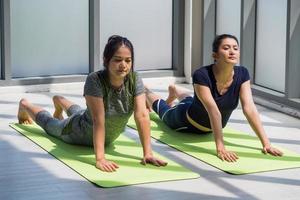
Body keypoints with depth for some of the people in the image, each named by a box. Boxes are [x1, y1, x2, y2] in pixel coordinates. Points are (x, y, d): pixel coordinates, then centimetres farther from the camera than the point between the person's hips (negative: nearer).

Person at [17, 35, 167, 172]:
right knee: (49, 124, 28)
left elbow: (142, 116, -33)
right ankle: (24, 104, 59)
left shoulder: (135, 79, -29)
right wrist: (100, 158, -50)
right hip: (82, 133, -4)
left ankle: (59, 101, 70)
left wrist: (148, 153, -39)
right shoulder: (95, 80, -39)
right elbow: (98, 120, -44)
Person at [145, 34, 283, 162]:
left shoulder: (242, 74, -30)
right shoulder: (201, 75, -42)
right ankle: (145, 91, 61)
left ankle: (175, 91, 68)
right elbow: (214, 111, -49)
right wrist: (220, 147, -54)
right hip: (187, 121, -3)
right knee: (166, 113, 32)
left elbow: (249, 109, -36)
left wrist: (266, 143, -44)